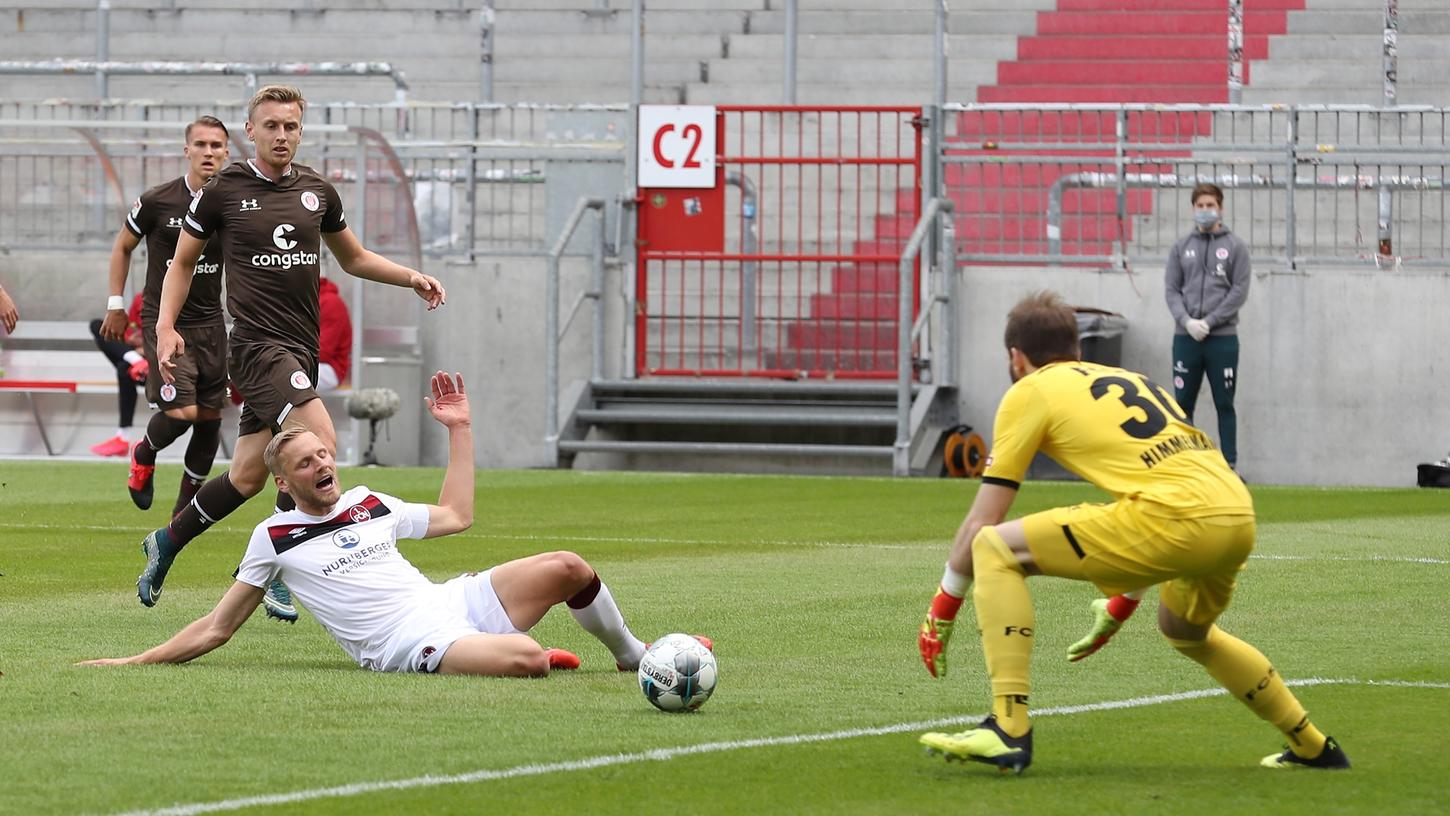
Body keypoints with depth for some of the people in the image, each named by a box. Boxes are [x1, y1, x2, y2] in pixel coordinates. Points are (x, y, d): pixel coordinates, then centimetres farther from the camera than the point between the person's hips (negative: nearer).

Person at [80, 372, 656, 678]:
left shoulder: (370, 503, 20)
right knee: (523, 659, -36)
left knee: (568, 569, -12)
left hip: (448, 601, 7)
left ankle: (630, 655, 14)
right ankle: (547, 657, 1)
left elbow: (456, 516, 30)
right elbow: (218, 628, 12)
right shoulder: (274, 537, 7)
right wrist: (138, 661, 7)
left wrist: (459, 431, 26)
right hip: (406, 643, -7)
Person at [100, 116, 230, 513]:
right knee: (181, 412, -17)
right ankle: (143, 454, 17)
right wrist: (115, 304, 7)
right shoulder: (157, 201, -9)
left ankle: (185, 509, 20)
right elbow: (123, 246, 8)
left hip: (211, 324, 4)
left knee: (210, 417, 4)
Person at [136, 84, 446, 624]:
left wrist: (413, 278, 11)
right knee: (319, 437, -24)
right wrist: (166, 326, -2)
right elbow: (182, 262, 10)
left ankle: (166, 543, 31)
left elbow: (353, 258, 25)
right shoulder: (223, 191, -1)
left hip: (301, 347, 6)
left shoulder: (317, 191, 11)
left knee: (248, 477, 8)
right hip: (257, 341, -6)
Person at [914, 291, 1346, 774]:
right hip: (1239, 516, 8)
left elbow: (981, 524, 11)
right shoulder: (1127, 379, 32)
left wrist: (942, 609, 21)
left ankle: (1009, 730, -9)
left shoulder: (1029, 392, 12)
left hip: (1180, 515, -8)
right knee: (1185, 630, 38)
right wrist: (1122, 601, 50)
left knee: (995, 550, 0)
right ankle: (1313, 747, 44)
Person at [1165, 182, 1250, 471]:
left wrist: (1209, 322, -11)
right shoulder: (1182, 247, 10)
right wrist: (1187, 321, -10)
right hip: (1185, 338, 2)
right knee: (1183, 403, 4)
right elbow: (1171, 288, 6)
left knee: (1224, 404, 1)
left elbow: (1240, 290, -3)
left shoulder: (1235, 247, 3)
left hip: (1222, 338, -2)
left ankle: (1230, 465, 4)